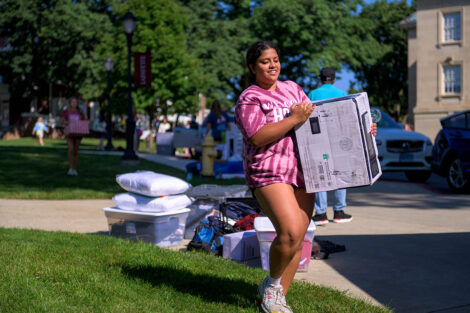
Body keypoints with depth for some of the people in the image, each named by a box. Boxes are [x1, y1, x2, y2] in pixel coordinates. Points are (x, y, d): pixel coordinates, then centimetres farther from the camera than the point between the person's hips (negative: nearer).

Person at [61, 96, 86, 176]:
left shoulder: (80, 112, 8)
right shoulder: (66, 111, 3)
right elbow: (62, 121, -1)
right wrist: (66, 123, -23)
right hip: (69, 133, -2)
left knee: (75, 152, 5)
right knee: (71, 150, -17)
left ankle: (74, 169, 12)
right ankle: (70, 168, -9)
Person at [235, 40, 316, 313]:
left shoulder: (293, 88, 18)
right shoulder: (249, 99, -3)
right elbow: (257, 138, -16)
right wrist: (294, 119, -18)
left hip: (302, 170, 7)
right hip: (269, 172, -7)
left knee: (298, 239, 3)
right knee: (290, 233, -22)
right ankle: (272, 284, 4)